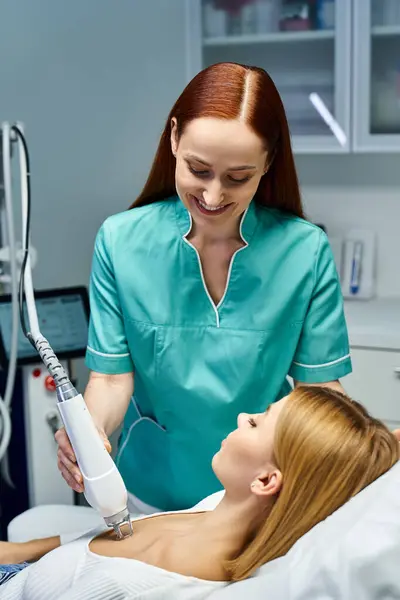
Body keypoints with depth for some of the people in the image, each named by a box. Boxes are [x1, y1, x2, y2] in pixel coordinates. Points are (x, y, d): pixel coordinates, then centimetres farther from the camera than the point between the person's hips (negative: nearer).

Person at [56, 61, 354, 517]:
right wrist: (88, 432, -29)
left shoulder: (306, 251, -15)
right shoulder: (121, 240, -13)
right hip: (153, 494, 1)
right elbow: (111, 377, -9)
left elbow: (319, 385, -9)